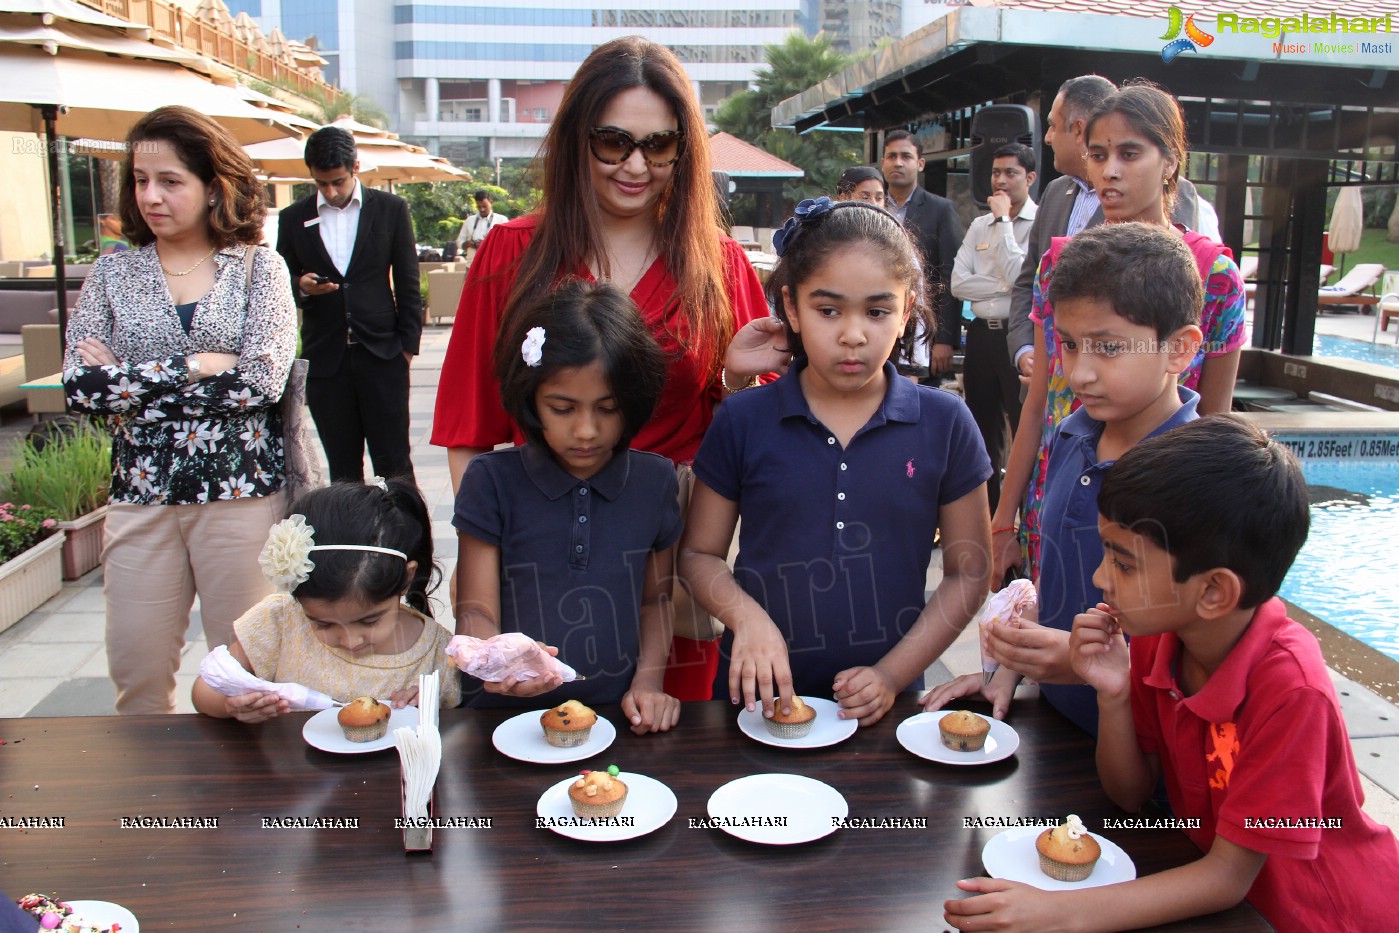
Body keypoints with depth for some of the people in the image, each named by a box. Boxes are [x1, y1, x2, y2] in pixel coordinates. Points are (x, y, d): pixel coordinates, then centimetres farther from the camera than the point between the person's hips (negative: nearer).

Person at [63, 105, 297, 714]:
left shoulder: (260, 268, 1)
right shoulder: (113, 273, 8)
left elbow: (264, 380, -13)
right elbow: (79, 385, -4)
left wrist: (129, 382, -9)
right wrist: (195, 365, -10)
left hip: (242, 492, -2)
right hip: (141, 494, 2)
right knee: (137, 671, 6)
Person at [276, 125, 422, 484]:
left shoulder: (391, 209, 4)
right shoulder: (293, 218, 8)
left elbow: (408, 284, 6)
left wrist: (408, 345, 0)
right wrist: (301, 286, -10)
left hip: (381, 355, -2)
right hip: (325, 358, 2)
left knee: (393, 461, 0)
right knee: (342, 467, 7)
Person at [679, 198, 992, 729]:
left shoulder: (944, 424, -1)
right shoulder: (743, 422, -2)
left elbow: (966, 571, 3)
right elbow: (699, 553, 4)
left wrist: (894, 674, -6)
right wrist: (747, 617, -14)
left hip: (882, 708, 0)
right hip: (760, 699, 0)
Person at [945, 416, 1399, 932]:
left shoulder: (1290, 689, -27)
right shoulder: (1153, 639, -10)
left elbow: (1229, 875, -22)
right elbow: (1130, 795, -1)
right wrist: (1113, 695, -19)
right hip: (1222, 890, 5)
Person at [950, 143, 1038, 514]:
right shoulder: (980, 225, 12)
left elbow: (1020, 278, -19)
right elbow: (958, 283, 3)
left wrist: (1003, 220, -12)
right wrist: (1004, 286, -10)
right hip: (982, 334, 6)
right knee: (983, 430, 16)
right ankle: (985, 514, 29)